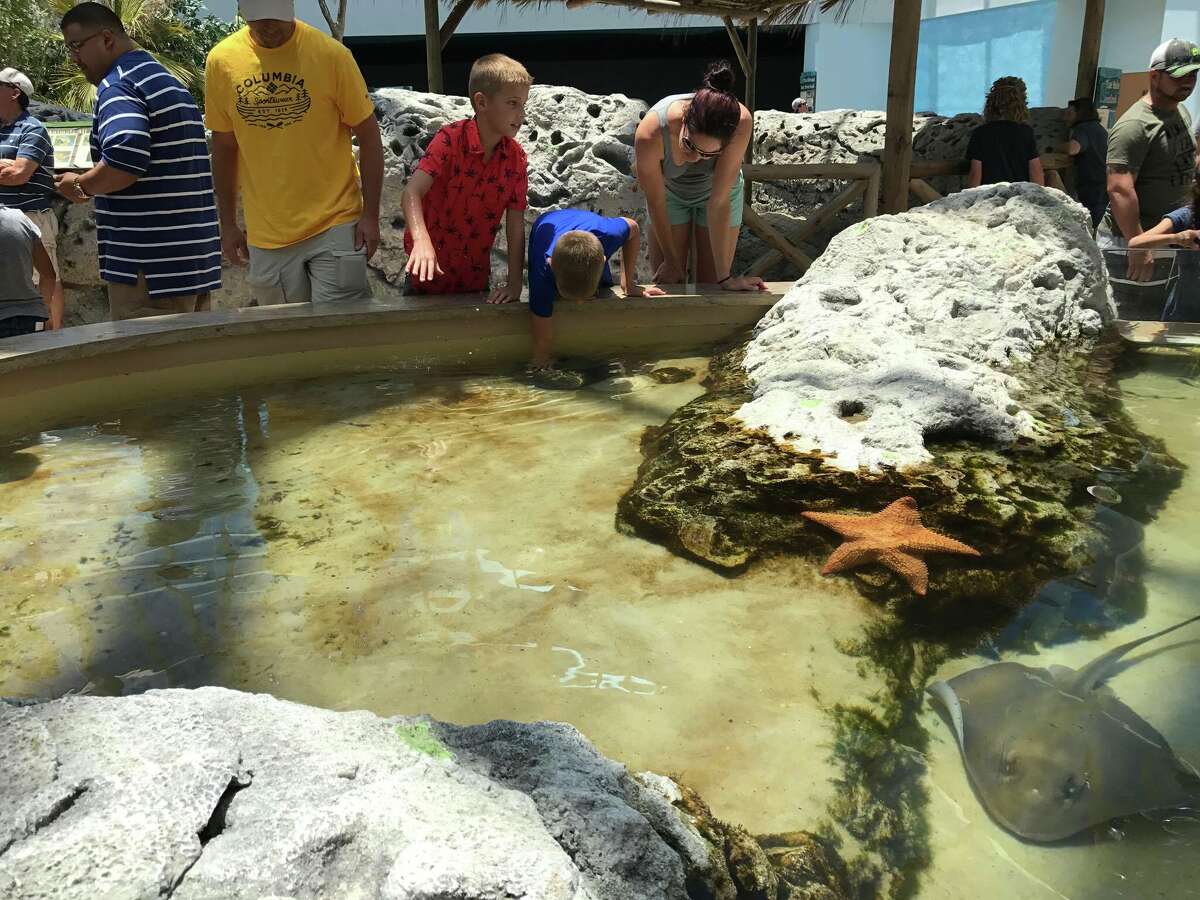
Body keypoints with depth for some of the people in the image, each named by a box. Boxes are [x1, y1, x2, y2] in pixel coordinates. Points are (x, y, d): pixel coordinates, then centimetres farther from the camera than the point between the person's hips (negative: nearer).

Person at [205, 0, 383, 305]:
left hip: (335, 225, -3)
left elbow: (368, 136, -3)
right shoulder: (221, 60, 0)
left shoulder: (330, 54, -9)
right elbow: (224, 147, 10)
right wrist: (228, 224, 11)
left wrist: (370, 215, -7)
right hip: (266, 237, 3)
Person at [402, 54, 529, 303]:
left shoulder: (516, 158, -4)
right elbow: (413, 191, -27)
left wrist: (515, 283, -14)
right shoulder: (450, 139, -15)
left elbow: (516, 225, -5)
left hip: (476, 278, 3)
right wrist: (421, 240, -45)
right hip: (431, 272, -3)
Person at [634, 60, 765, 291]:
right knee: (666, 285, 0)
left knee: (711, 286, 3)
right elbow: (655, 203, -22)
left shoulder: (740, 123, -38)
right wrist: (672, 261, -9)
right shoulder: (650, 134, -38)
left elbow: (720, 201, -33)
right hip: (669, 192, 0)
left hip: (717, 191, 0)